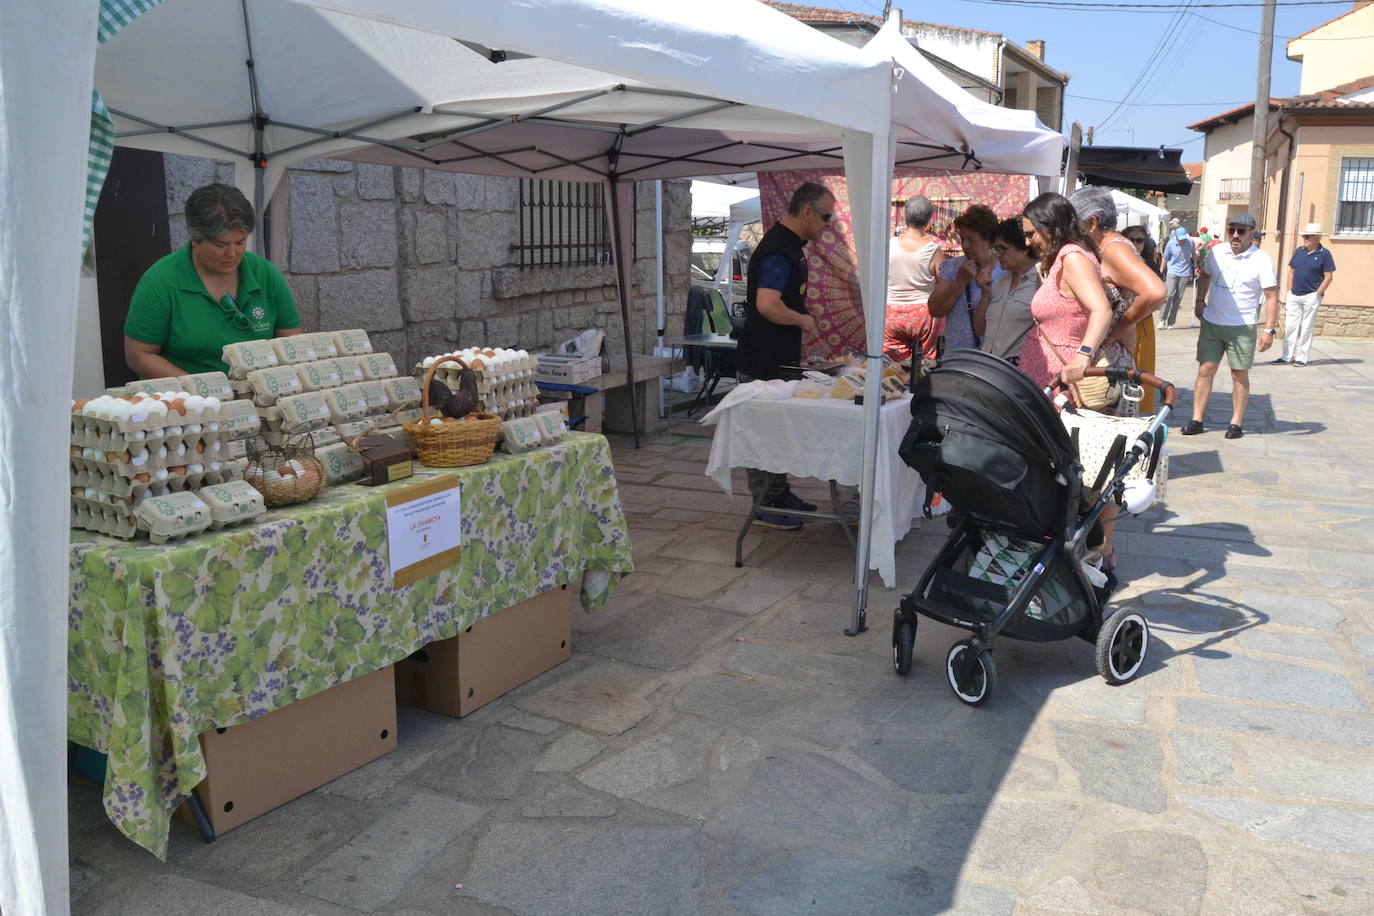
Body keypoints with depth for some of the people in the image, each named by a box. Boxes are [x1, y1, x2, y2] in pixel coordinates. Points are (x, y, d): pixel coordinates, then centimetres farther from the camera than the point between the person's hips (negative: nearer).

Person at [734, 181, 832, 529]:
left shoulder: (791, 244, 12)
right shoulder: (778, 251, -22)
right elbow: (767, 305, -33)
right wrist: (802, 320, -19)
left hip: (781, 358, 10)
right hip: (764, 361, -10)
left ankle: (779, 492, 30)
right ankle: (764, 507, 7)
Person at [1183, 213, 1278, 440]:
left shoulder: (1261, 261, -8)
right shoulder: (1217, 252, 4)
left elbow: (1272, 297, -8)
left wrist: (1269, 329, -14)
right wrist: (1200, 301, 10)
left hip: (1242, 327, -3)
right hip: (1211, 323, 3)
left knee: (1240, 375, 4)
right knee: (1205, 370, 2)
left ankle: (1236, 423, 12)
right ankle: (1196, 420, 6)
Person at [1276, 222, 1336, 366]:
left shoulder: (1324, 254, -5)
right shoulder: (1299, 251, 9)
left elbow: (1328, 277, -6)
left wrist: (1317, 294, -12)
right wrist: (1290, 291, 6)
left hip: (1311, 296, -5)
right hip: (1294, 295, 5)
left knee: (1306, 328, 1)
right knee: (1290, 326, 6)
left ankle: (1301, 358, 7)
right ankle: (1287, 356, 13)